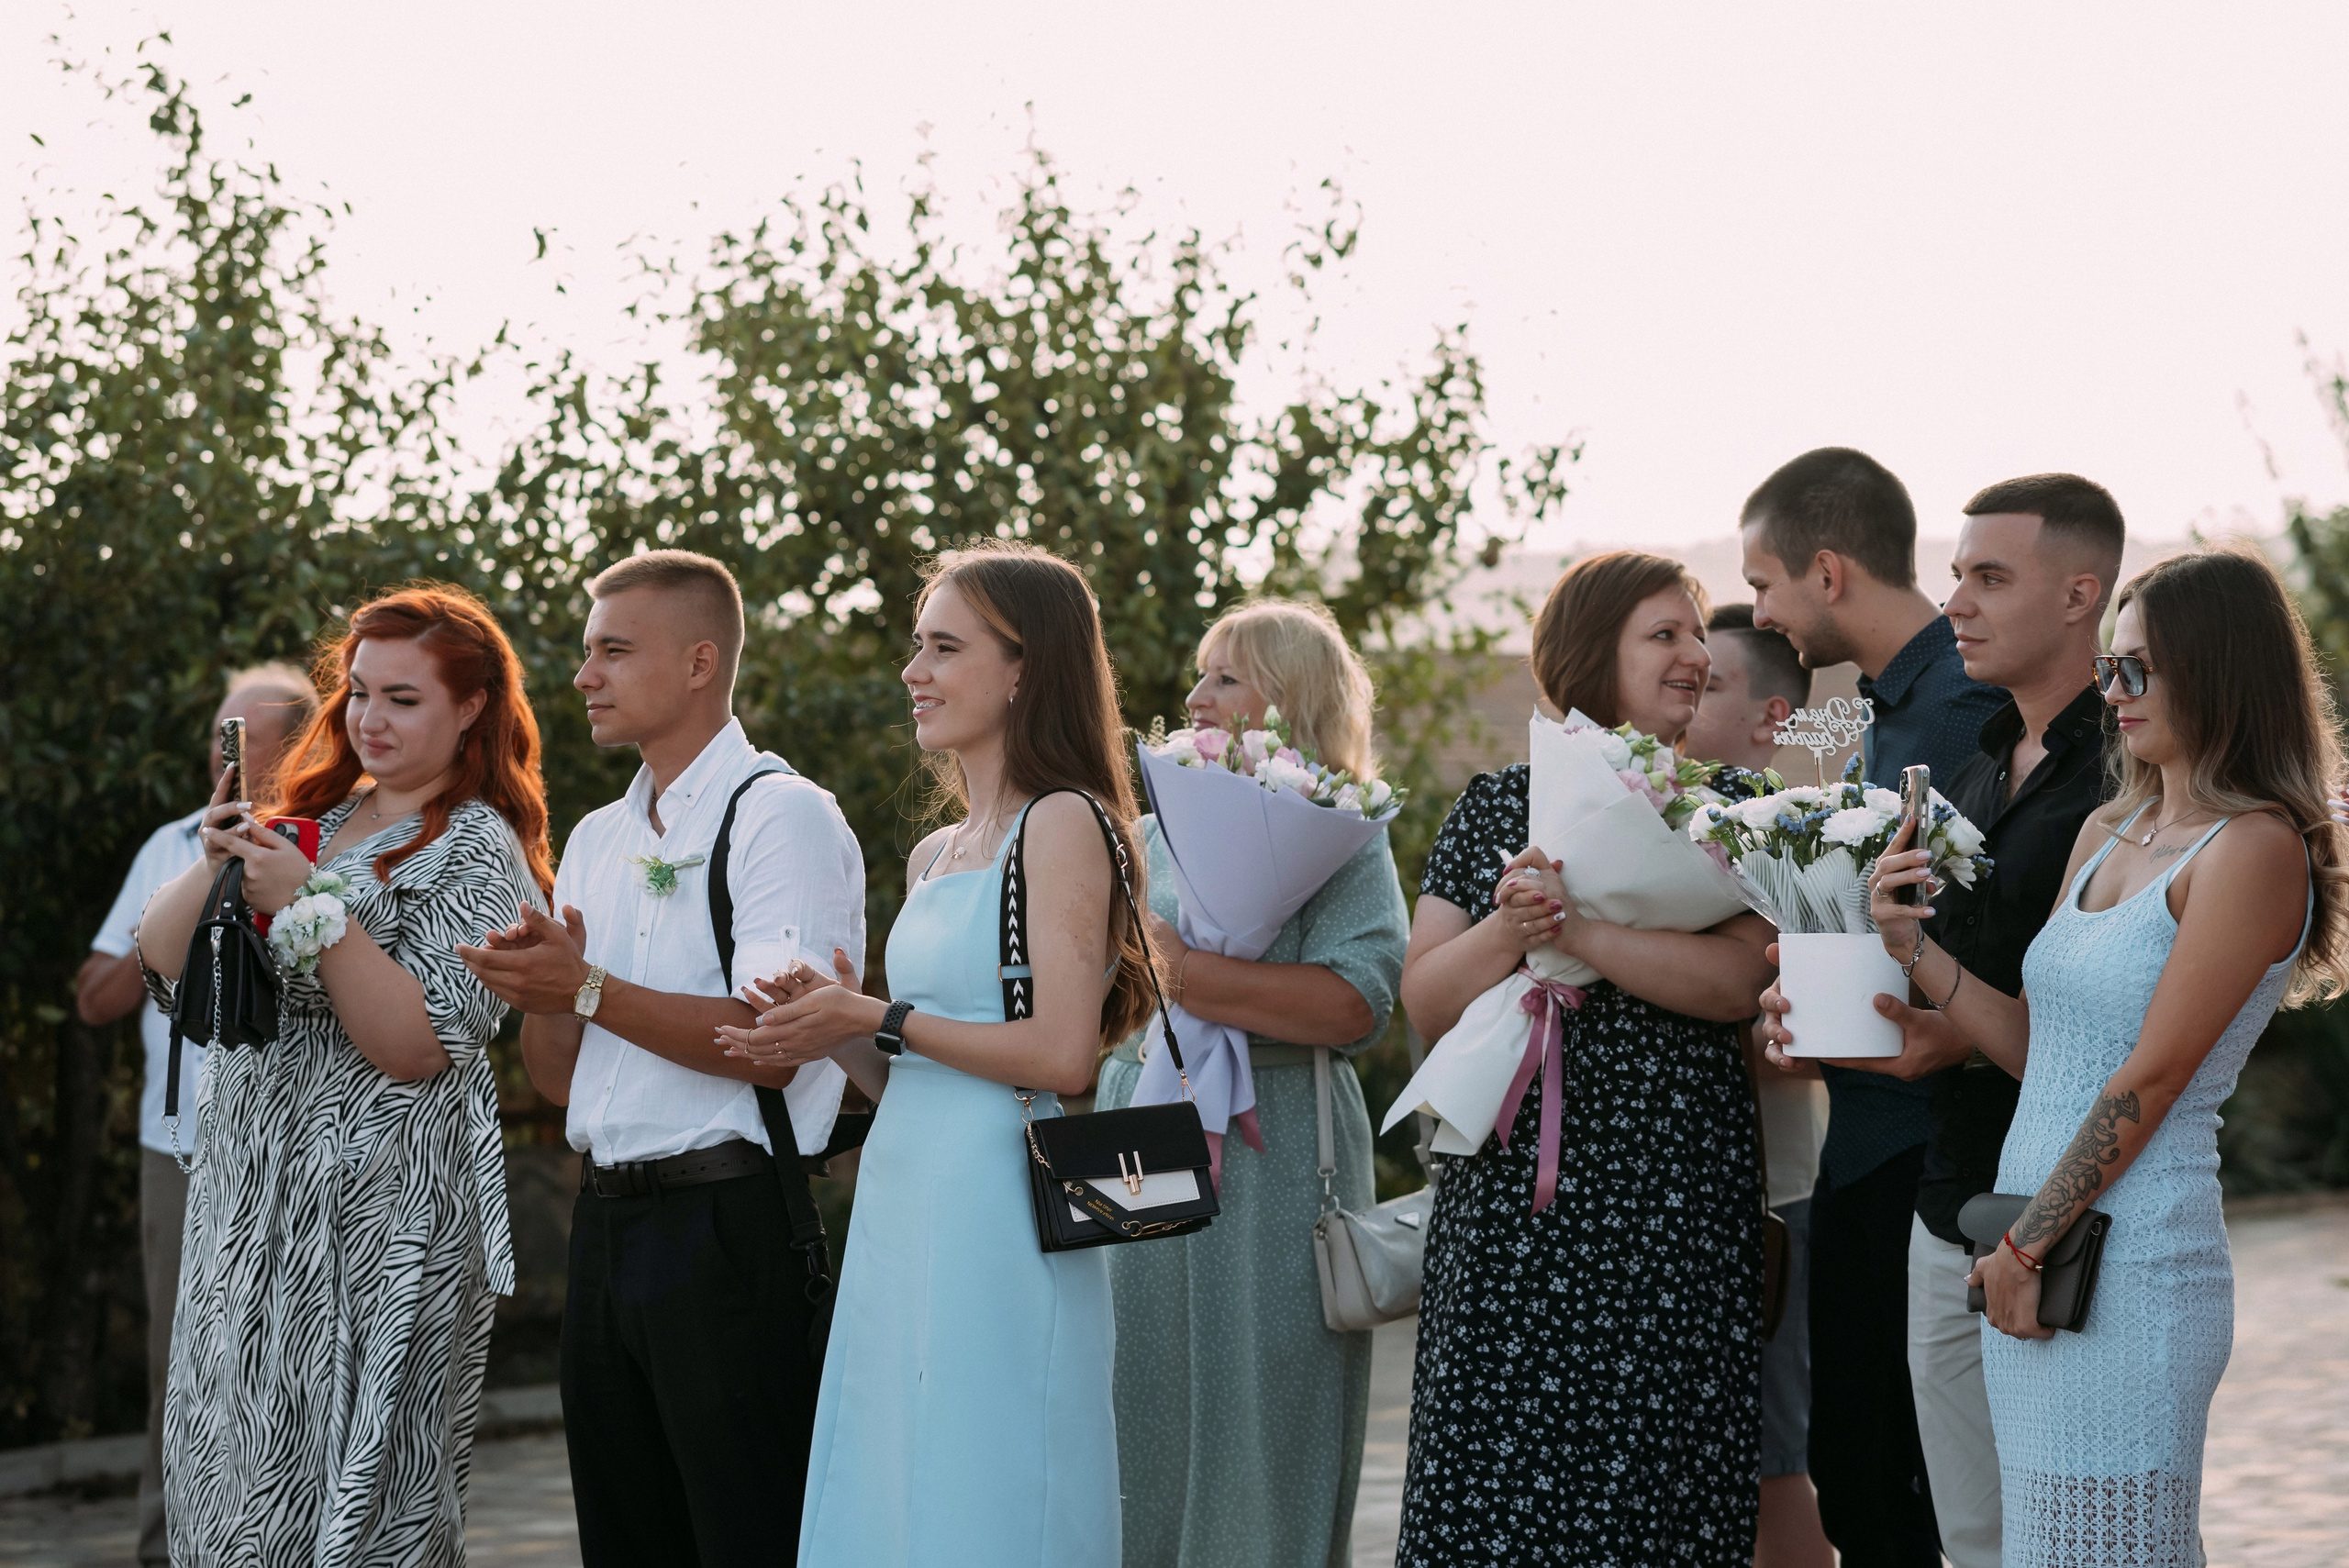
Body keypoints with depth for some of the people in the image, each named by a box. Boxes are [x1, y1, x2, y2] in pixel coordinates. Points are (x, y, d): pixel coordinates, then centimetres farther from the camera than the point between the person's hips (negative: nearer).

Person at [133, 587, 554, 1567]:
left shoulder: (475, 851, -6)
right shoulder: (311, 817, 14)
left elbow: (419, 1046, -17)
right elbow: (161, 963, 10)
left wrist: (313, 905, -20)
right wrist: (214, 867, -8)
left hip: (376, 1208, -7)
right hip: (248, 1189, 7)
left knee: (343, 1489, -5)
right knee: (224, 1472, 10)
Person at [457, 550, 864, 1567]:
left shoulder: (780, 816, -7)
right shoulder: (596, 841, 18)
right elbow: (559, 1079, 17)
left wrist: (589, 990, -19)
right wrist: (539, 994, -4)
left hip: (725, 1225, -8)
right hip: (607, 1218, 8)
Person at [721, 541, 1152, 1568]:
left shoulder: (1062, 825, -8)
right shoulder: (934, 857, 17)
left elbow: (1062, 1056, -16)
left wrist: (881, 1021, -10)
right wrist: (837, 1034, 2)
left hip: (998, 1221, -8)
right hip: (901, 1219, 9)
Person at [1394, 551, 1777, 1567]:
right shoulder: (1496, 807, 11)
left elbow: (1735, 981, -10)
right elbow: (1426, 1004, 5)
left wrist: (1576, 928, -18)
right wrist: (1512, 929, -13)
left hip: (1669, 1205, -1)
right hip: (1509, 1203, 1)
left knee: (1656, 1485, -3)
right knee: (1490, 1486, -1)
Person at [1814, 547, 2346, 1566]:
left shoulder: (2255, 849, -11)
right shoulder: (2106, 834, 15)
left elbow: (2150, 1079, -14)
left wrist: (2028, 1247, -12)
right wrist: (1912, 945, 3)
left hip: (2131, 1270, -8)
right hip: (2037, 1253, 8)